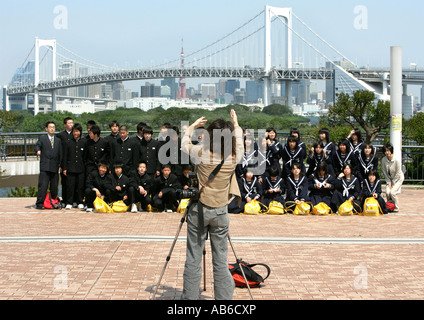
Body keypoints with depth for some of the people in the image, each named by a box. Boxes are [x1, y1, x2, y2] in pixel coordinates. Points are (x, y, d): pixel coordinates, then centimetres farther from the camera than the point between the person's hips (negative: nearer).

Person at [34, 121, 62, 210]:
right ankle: (39, 203, -6)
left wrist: (60, 165, 6)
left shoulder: (58, 140, 18)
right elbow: (37, 146, -8)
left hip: (55, 167, 4)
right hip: (44, 167, -4)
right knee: (43, 185, -9)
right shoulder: (42, 138, 8)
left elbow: (60, 153, 15)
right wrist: (38, 150, -32)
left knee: (54, 186, 6)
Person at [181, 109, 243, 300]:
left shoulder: (201, 153, -14)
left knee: (193, 261, 6)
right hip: (220, 211, 2)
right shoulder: (234, 157, -9)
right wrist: (236, 124, 29)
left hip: (199, 210, -1)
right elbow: (239, 141, 14)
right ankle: (224, 298, 10)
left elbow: (184, 144, 7)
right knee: (221, 262, 7)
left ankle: (190, 297, 11)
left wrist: (192, 127, 23)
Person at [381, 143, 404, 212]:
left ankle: (396, 207, -1)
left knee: (392, 192, -19)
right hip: (389, 178, 4)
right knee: (387, 192, -16)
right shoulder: (383, 160, -13)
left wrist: (393, 183, -13)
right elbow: (384, 172, -3)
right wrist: (388, 182, -8)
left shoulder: (397, 160, -24)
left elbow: (398, 173, -17)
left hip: (398, 178, -4)